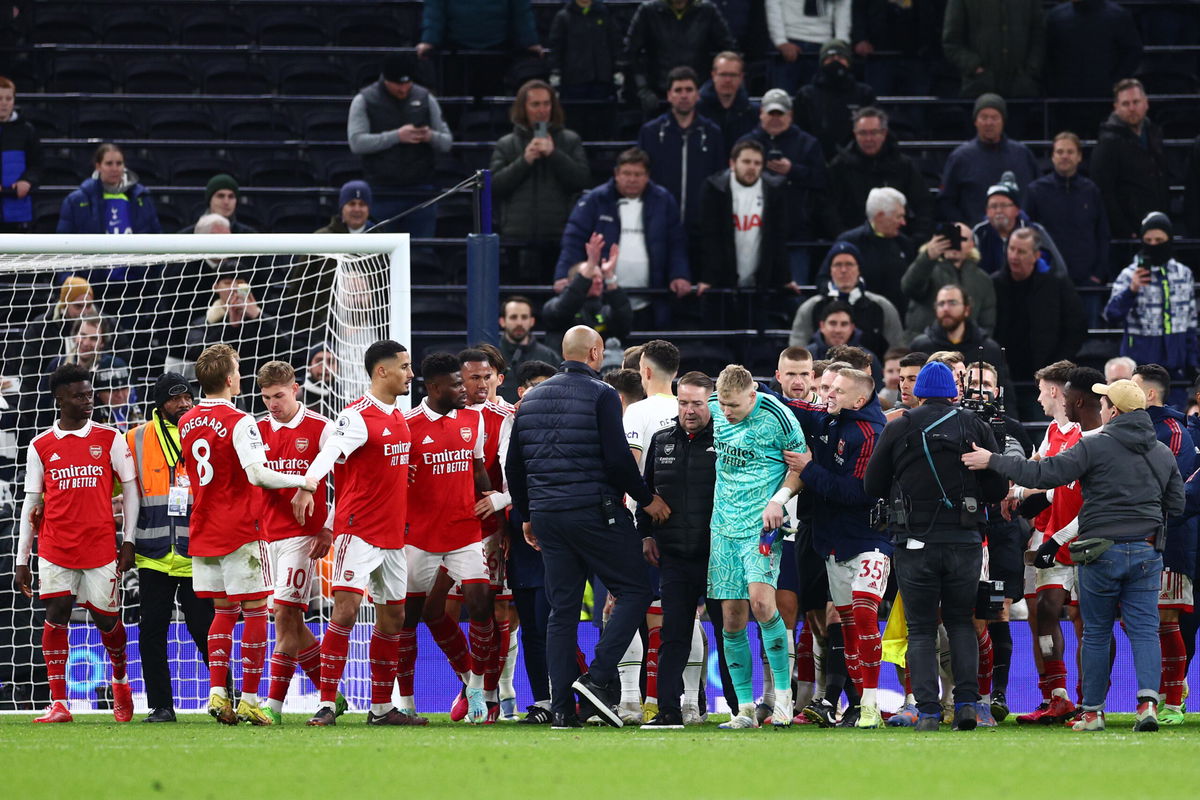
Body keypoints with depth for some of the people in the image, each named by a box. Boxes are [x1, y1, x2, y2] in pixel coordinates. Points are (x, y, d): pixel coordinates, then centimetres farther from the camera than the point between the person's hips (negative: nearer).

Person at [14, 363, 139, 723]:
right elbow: (31, 504, 9)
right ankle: (58, 703, -5)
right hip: (55, 549, 0)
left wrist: (128, 542, -1)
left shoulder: (110, 438, 4)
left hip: (100, 545, 0)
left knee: (106, 619, 5)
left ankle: (121, 680, 34)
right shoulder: (40, 446, 6)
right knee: (56, 616, -8)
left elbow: (130, 490, 6)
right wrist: (21, 561, 7)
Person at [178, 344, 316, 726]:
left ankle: (216, 692, 3)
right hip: (239, 532, -6)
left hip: (202, 532, 6)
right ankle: (249, 700, -2)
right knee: (255, 609, 1)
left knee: (224, 610, 15)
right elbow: (257, 475, -22)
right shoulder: (239, 422, -14)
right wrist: (302, 481, -11)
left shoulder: (186, 423, 8)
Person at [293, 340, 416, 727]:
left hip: (393, 532, 8)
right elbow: (330, 451, -30)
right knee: (346, 609, -15)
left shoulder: (400, 417, 14)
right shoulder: (358, 416, -13)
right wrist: (307, 487, -47)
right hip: (358, 530, -8)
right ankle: (327, 704, -15)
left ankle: (382, 707, 19)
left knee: (392, 617, 11)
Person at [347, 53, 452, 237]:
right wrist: (396, 136, -17)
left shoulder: (425, 99, 11)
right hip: (382, 194, -2)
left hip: (420, 194, 2)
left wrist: (431, 137, -13)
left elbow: (447, 142, 12)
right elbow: (356, 143, -9)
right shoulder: (364, 101, 3)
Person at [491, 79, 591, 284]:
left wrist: (554, 154, -7)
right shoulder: (506, 145, 13)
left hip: (559, 237, 0)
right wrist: (524, 161, -7)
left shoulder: (570, 141, 12)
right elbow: (495, 186, 3)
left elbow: (582, 180, 1)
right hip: (519, 235, 0)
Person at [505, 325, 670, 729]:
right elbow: (617, 458, -13)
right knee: (634, 591, 4)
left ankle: (562, 708, 3)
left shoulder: (531, 399, 13)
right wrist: (647, 499, 0)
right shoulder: (601, 395, -7)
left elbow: (514, 465, 16)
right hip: (594, 511, -6)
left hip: (547, 515, 6)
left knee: (562, 610, 8)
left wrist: (527, 515, 25)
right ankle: (598, 677, -12)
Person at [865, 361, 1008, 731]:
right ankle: (966, 700, 2)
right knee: (961, 622, 17)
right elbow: (998, 489, 2)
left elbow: (872, 485, 3)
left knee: (921, 630, 6)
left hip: (914, 543, -1)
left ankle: (928, 710, -5)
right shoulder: (975, 426, 3)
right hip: (965, 543, 1)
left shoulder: (899, 428, 1)